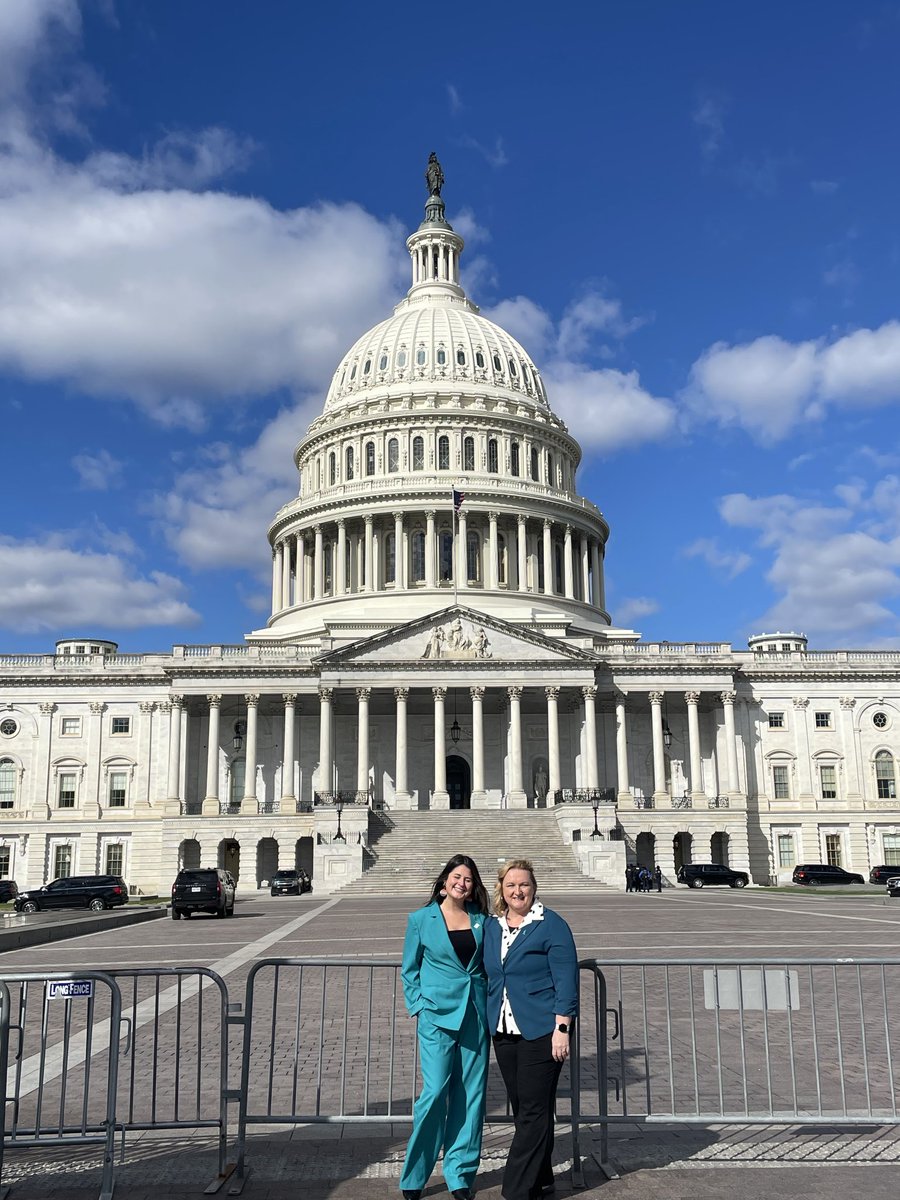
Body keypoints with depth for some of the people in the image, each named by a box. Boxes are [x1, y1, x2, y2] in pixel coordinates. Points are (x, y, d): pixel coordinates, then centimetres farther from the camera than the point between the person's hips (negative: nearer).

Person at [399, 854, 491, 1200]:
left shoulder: (480, 920, 8)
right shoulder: (421, 919, 1)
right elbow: (409, 970, 7)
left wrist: (489, 1002, 7)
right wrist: (419, 1006, -1)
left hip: (476, 1015, 3)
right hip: (437, 1015, -3)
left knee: (471, 1094, 5)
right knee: (436, 1092, -8)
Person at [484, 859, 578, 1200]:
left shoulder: (551, 925, -8)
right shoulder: (491, 928, 9)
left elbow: (566, 978, -11)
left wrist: (562, 1028, -15)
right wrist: (491, 1025, 14)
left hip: (541, 1031, -6)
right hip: (504, 1032, 6)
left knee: (533, 1111, -3)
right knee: (522, 1109, 13)